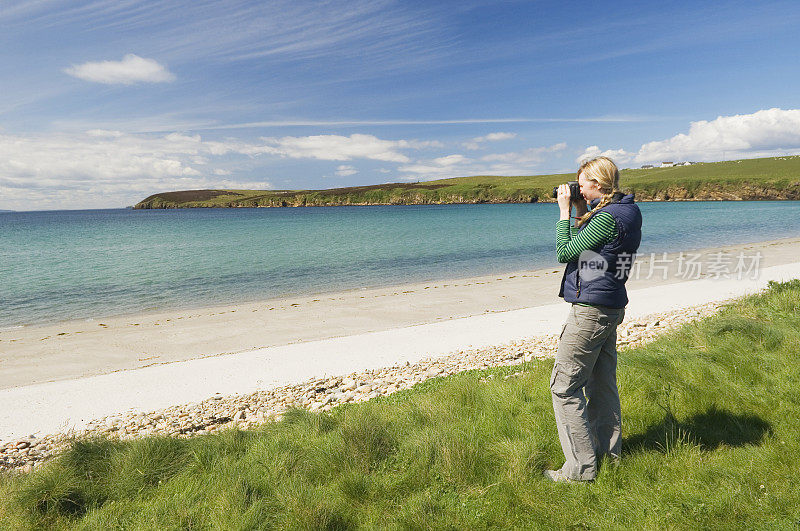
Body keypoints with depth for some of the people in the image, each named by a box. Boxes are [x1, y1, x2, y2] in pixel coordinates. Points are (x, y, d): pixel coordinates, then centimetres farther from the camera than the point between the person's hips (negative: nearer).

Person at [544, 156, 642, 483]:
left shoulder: (608, 217, -20)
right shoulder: (627, 211, 12)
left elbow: (564, 252, -16)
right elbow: (585, 245, 18)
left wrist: (565, 211, -8)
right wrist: (581, 212, 10)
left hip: (590, 310, -10)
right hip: (610, 308, 11)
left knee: (564, 386, -2)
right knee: (601, 381, 20)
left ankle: (581, 467, 6)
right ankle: (607, 448, 35)